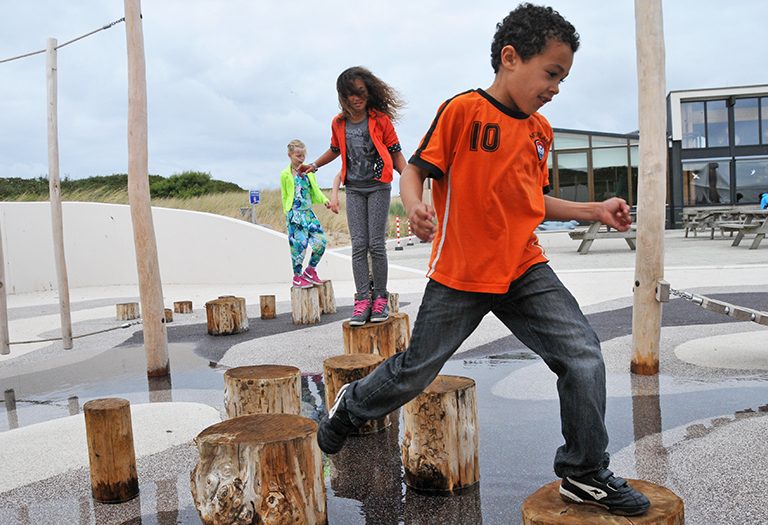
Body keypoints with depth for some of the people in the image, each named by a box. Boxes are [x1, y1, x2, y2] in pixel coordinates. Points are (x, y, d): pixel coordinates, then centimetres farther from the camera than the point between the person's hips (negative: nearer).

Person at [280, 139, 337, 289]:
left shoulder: (309, 172, 12)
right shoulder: (285, 175, -1)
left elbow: (315, 190, 15)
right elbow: (285, 197, 6)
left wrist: (325, 200, -1)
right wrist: (289, 213, 4)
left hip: (309, 212, 5)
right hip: (295, 214, -5)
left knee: (321, 241, -5)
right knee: (299, 244, -10)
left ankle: (310, 270, 15)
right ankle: (297, 277, 5)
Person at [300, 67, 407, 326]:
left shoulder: (380, 119, -5)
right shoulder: (339, 123, 5)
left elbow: (395, 152, -1)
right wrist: (314, 165, 22)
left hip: (378, 186, -3)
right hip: (353, 188, 3)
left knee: (376, 244, -5)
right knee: (358, 245, -3)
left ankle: (380, 298, 4)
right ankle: (362, 300, -3)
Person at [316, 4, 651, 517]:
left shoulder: (540, 130, 11)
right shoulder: (463, 110, -9)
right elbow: (415, 170, -9)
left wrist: (594, 210, 10)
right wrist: (415, 205, -30)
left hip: (524, 270, 5)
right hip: (460, 274, -5)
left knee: (583, 356, -8)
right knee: (415, 371, 7)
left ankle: (585, 474, 10)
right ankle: (351, 406, 38)